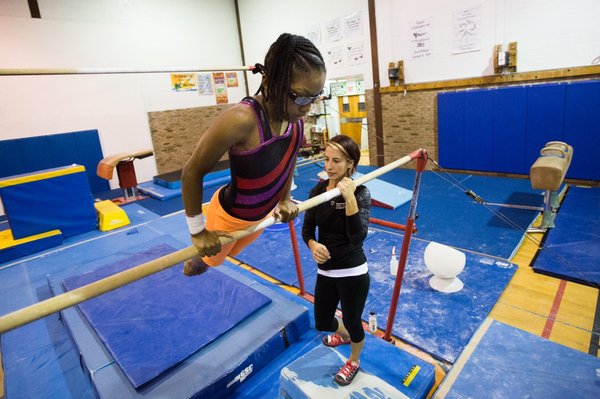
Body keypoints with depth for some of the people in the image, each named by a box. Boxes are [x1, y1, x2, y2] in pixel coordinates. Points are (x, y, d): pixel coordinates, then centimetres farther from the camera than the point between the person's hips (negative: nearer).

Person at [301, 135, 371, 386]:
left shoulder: (360, 193, -16)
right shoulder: (317, 190, -3)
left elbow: (358, 236, -27)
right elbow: (307, 229, 2)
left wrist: (350, 198, -34)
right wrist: (313, 245, -20)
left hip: (353, 274, -5)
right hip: (325, 272, 5)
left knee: (352, 322, 17)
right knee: (322, 323, 22)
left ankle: (354, 362, 50)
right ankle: (343, 335, 59)